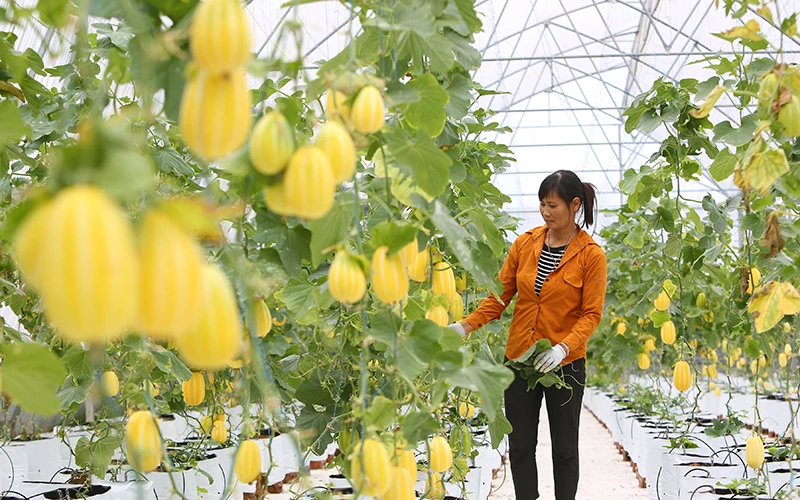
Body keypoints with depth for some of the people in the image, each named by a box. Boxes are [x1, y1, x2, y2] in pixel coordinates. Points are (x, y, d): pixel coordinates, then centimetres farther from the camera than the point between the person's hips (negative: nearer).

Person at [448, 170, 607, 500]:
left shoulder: (591, 255, -9)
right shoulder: (525, 243, 1)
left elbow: (591, 314, -10)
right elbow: (500, 295, 2)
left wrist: (563, 348, -25)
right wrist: (466, 326, -11)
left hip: (564, 363, -3)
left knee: (564, 448, 10)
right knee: (520, 446, 9)